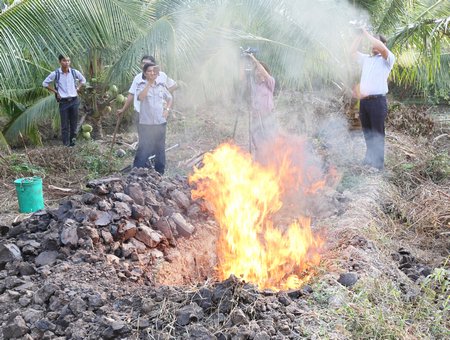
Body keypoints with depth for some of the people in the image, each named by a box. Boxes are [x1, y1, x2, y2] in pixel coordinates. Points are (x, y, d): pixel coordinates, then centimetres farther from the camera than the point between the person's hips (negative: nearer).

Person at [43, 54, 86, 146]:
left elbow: (83, 80, 18)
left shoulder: (74, 72, 0)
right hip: (63, 102, -2)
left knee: (74, 122, 8)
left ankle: (72, 141, 20)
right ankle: (66, 144, 7)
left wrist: (77, 89, 7)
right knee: (65, 125, 1)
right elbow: (45, 83, 4)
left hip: (74, 100, 2)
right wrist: (55, 91, -1)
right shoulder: (55, 74, -7)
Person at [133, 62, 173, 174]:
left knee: (160, 149, 13)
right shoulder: (141, 85, -3)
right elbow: (141, 97, -24)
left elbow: (169, 98, 24)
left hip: (160, 123, 5)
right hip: (146, 123, -5)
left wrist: (167, 109, 7)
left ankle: (160, 173, 25)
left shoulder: (161, 86, 9)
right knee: (144, 149, -6)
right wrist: (150, 83, -24)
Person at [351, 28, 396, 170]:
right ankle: (370, 158, 23)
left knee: (377, 134, -2)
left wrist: (367, 34, -12)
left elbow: (381, 48, -20)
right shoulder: (366, 59, 19)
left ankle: (378, 163, 3)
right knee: (367, 133, 12)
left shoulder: (387, 59, -1)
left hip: (378, 101, -6)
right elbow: (353, 51, 20)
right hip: (364, 101, 6)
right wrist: (360, 35, 10)